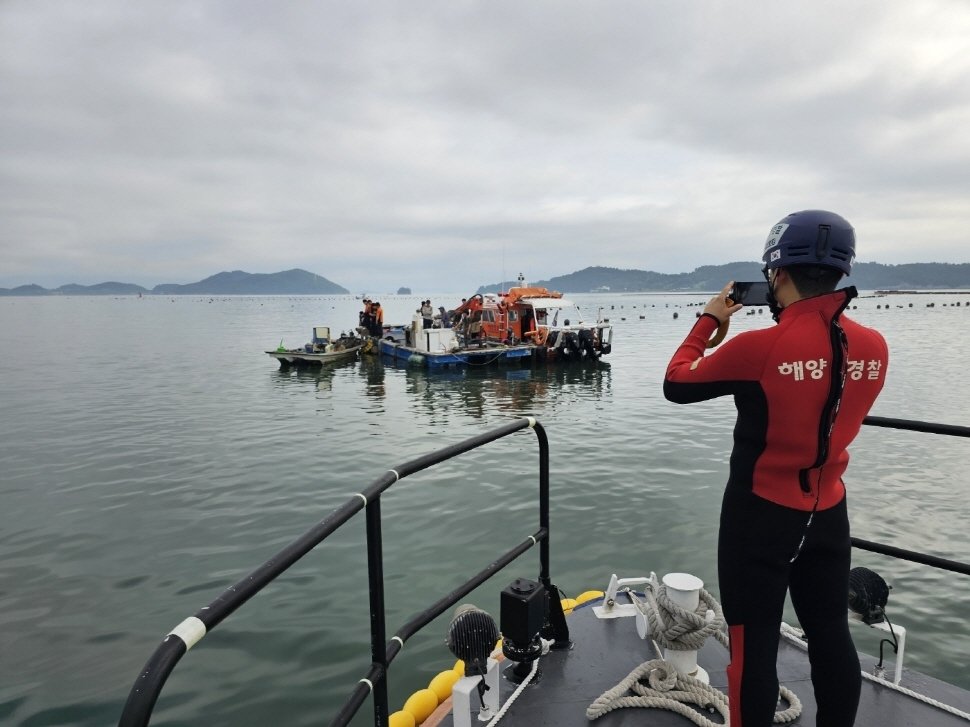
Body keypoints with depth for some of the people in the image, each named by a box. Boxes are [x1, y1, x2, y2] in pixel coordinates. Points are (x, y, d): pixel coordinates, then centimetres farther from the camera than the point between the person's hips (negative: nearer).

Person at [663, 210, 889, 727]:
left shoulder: (758, 348, -23)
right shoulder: (873, 347, -5)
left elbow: (677, 385, -11)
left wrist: (708, 321, 1)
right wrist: (794, 322, 12)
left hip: (761, 516, -6)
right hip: (829, 513, 6)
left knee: (754, 644, 9)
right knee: (830, 634, 22)